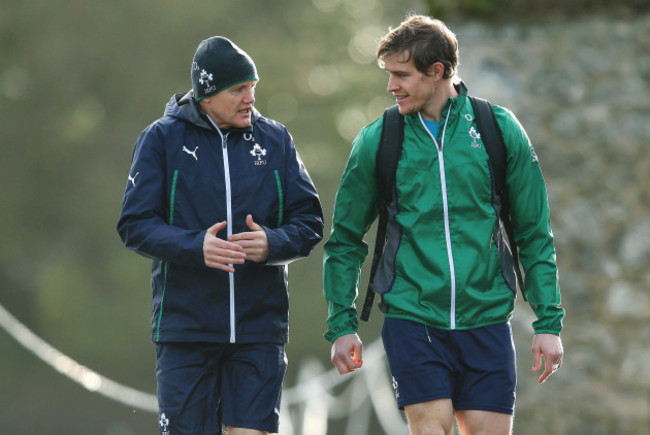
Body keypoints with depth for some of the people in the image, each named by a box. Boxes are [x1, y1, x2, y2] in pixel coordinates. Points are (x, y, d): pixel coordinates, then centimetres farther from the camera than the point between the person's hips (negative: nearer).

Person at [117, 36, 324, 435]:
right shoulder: (162, 139, 1)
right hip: (185, 324, -2)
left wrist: (272, 244, -15)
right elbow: (136, 225, -4)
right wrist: (195, 247, -21)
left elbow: (310, 222, 7)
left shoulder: (275, 140, 8)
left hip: (260, 327, 2)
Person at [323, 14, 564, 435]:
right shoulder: (376, 142, 2)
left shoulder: (499, 129, 2)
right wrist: (342, 324, 5)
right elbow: (345, 239, 10)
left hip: (486, 319, 1)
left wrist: (548, 322, 1)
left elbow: (534, 234, 6)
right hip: (412, 317, -1)